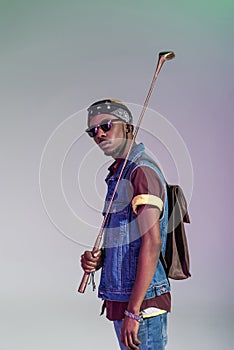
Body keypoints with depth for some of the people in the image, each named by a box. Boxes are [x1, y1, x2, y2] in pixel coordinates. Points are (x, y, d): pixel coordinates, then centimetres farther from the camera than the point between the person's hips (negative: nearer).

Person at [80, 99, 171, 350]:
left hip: (141, 302, -10)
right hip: (121, 299, 10)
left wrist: (133, 311, -24)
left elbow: (152, 243, -22)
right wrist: (97, 259, 1)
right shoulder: (118, 174, 17)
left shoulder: (142, 171, -13)